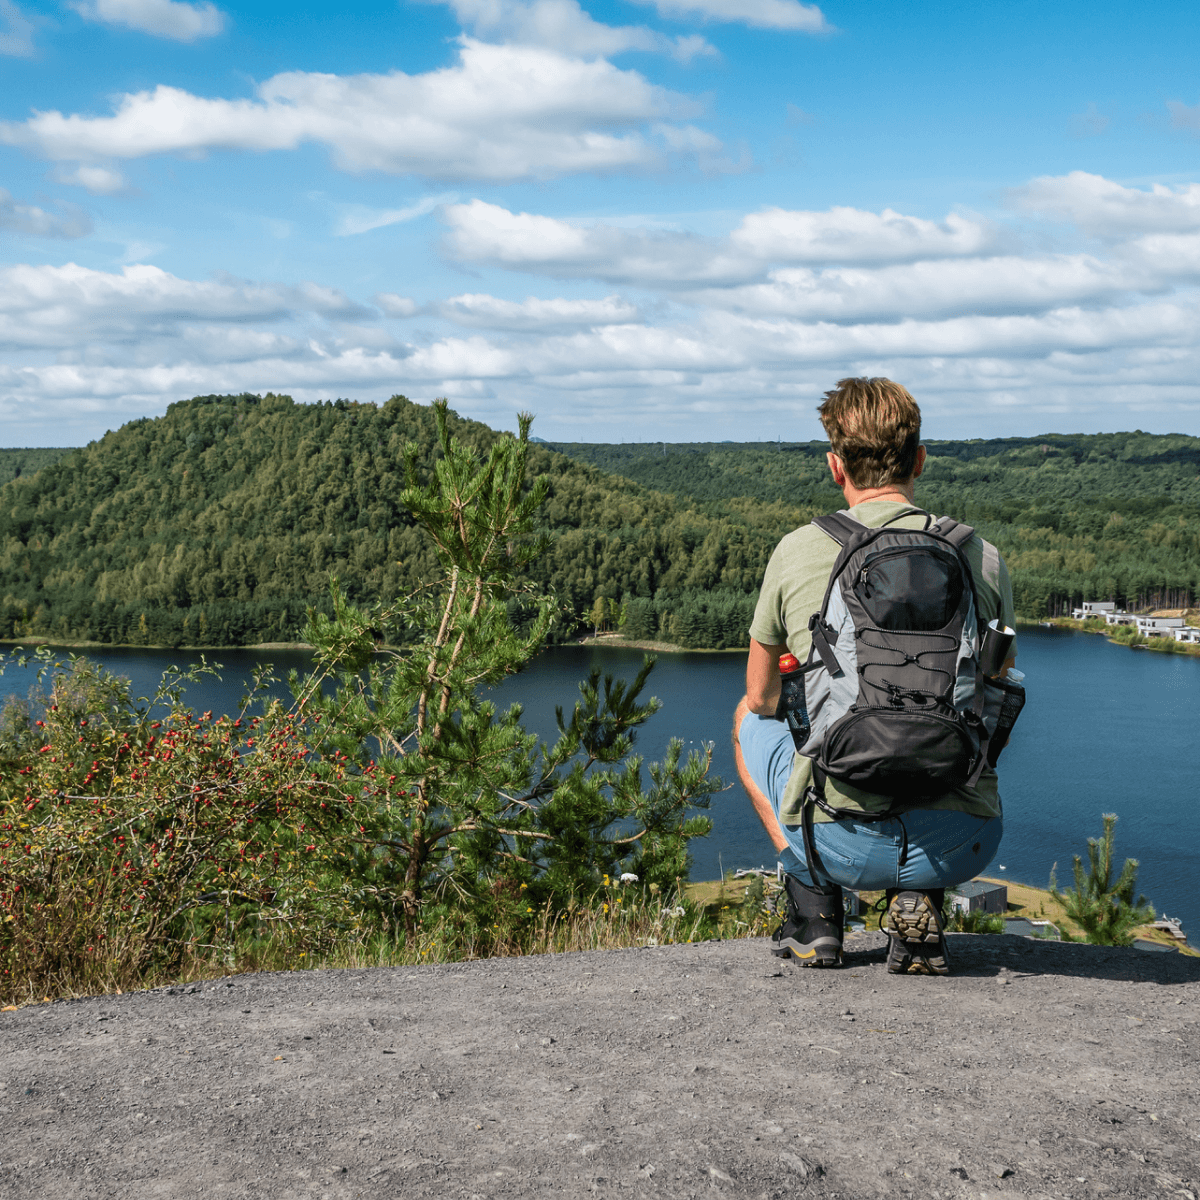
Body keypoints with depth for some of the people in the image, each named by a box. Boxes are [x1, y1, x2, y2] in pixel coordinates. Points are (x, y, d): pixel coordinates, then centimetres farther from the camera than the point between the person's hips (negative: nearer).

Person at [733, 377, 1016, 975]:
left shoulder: (797, 552, -1)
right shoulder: (983, 557, 4)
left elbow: (761, 696, 15)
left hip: (841, 846, -1)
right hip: (960, 846, 1)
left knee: (749, 721, 29)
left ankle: (814, 911, 18)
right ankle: (918, 903, 12)